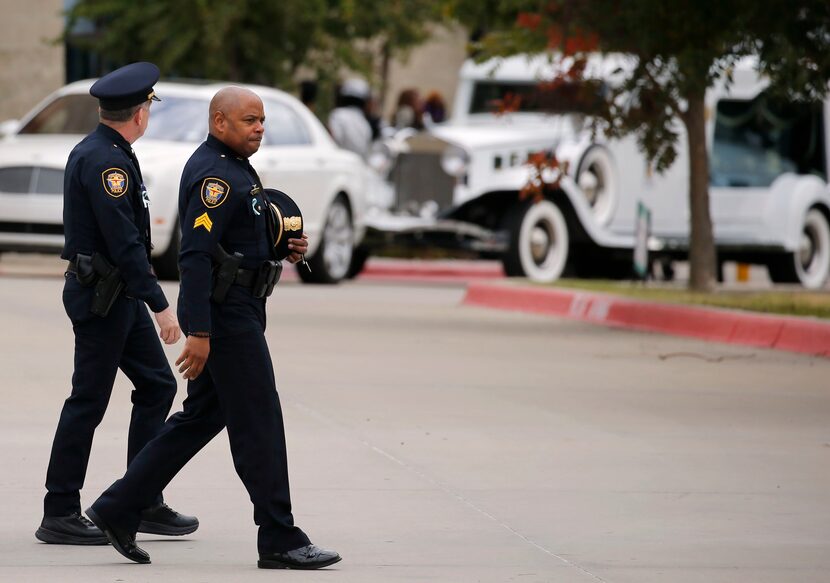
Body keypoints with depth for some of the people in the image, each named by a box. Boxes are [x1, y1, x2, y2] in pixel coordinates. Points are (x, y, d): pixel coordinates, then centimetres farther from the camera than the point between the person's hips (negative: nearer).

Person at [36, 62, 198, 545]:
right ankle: (60, 515, 2)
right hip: (101, 298, -10)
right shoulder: (104, 161, -20)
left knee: (157, 386, 11)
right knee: (88, 403, -4)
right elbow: (124, 242, -24)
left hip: (119, 296, 10)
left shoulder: (100, 152, 13)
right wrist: (161, 305, -23)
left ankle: (144, 503, 15)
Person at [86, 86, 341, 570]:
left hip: (240, 310, 11)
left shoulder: (234, 168, 17)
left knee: (202, 417, 13)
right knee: (259, 423, -6)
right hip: (225, 313, -11)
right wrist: (199, 332, -27)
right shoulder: (214, 175, -16)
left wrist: (286, 247, 9)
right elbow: (197, 254, -23)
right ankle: (280, 540, -2)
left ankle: (119, 509, 16)